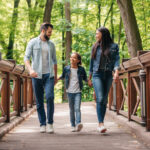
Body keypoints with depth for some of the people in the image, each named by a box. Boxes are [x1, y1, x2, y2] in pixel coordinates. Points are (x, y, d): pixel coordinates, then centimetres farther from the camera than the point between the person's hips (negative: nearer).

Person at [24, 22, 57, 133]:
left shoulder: (51, 44, 13)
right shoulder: (33, 43, 3)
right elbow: (26, 58, -4)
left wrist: (56, 75, 17)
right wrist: (30, 69, -21)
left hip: (49, 75, 1)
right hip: (37, 76, -1)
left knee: (49, 97, -17)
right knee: (39, 101, 2)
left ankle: (50, 123, -8)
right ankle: (42, 124, 10)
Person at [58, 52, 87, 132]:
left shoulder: (81, 69, -1)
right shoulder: (66, 68, 2)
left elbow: (85, 78, 11)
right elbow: (63, 76, 19)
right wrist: (56, 79, 6)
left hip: (78, 92, -2)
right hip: (69, 92, 2)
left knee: (77, 108, -15)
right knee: (71, 109, 7)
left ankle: (78, 124, -25)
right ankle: (73, 126, 13)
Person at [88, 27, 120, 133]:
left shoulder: (114, 46, 5)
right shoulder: (95, 47, 11)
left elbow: (116, 60, -3)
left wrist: (116, 71, -21)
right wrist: (89, 78, 15)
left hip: (108, 75, 0)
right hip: (97, 75, 0)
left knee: (105, 100, 4)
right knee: (100, 98, -16)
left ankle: (100, 123, 13)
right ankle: (101, 124, -21)